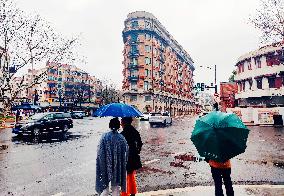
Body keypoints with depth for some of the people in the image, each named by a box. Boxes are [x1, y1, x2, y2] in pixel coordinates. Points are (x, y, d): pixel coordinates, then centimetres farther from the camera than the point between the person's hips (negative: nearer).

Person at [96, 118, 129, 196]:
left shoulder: (104, 136, -11)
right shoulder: (121, 138, -9)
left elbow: (100, 152, -8)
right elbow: (125, 153, -6)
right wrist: (123, 165, 7)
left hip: (105, 165, 0)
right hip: (118, 166, 0)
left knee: (104, 187, 15)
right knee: (115, 187, 17)